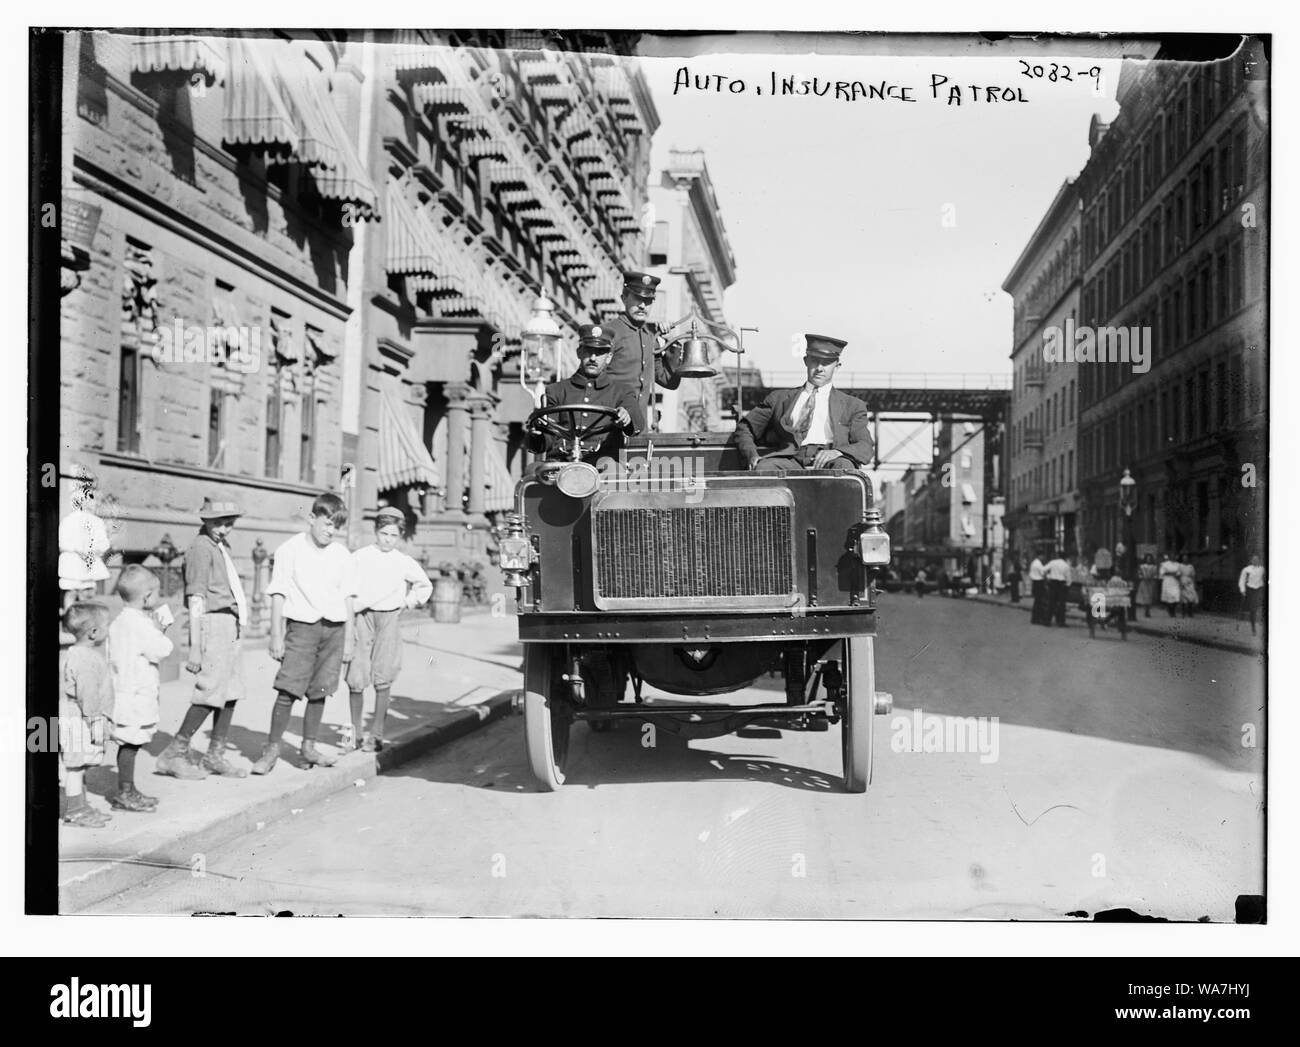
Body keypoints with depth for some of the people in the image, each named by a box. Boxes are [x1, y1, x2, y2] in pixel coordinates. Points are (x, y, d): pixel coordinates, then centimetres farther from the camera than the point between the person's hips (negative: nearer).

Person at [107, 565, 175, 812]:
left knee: (129, 744, 14)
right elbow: (162, 650, -18)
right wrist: (159, 630, -1)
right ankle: (125, 793, 1)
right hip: (136, 695, -10)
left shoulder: (118, 622, 12)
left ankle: (128, 791, 21)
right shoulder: (141, 625, -17)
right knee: (130, 744, -4)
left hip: (123, 689, 10)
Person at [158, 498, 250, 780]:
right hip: (214, 623, -9)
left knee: (231, 692, 10)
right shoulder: (201, 547, -11)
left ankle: (215, 755, 18)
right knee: (210, 692, -10)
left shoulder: (221, 546, 18)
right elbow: (196, 599, -16)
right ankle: (174, 754, -2)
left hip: (230, 625, 9)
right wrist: (195, 647, -19)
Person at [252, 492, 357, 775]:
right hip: (301, 626, -3)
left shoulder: (342, 555, 8)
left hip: (333, 628, 3)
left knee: (319, 691, 6)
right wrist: (276, 636, -6)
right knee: (288, 690, -8)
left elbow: (347, 598, 12)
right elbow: (278, 595, -2)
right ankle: (272, 748, 2)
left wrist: (348, 639, 10)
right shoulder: (290, 550, -2)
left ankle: (309, 747, 17)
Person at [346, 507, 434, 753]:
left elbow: (425, 585, 24)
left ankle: (376, 734, 4)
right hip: (363, 616, -1)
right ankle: (355, 731, 12)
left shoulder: (404, 562, 8)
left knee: (383, 679, -3)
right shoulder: (359, 558, 3)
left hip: (390, 618, 1)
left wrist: (409, 602, 11)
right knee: (356, 678, -4)